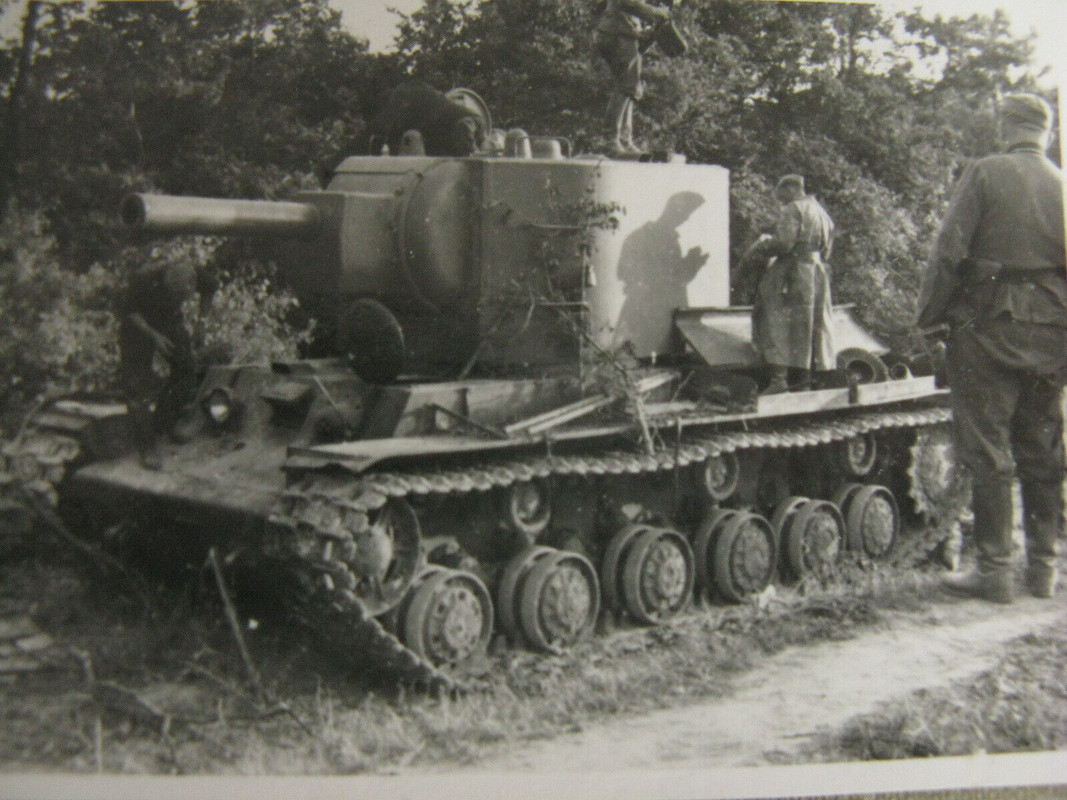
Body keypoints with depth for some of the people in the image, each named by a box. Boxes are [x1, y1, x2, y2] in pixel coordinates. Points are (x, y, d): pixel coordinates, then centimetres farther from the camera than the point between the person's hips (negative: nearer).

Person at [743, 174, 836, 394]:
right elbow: (825, 251, 20)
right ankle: (804, 378, 12)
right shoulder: (822, 213, 19)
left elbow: (783, 243, -18)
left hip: (793, 275, -8)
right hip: (818, 275, 8)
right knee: (811, 324, 10)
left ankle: (778, 377, -17)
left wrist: (755, 252, -5)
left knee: (778, 324, -7)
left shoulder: (792, 210, -7)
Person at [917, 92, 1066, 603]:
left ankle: (994, 570, 3)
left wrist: (930, 316, -2)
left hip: (991, 327, -5)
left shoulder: (985, 174, -5)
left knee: (988, 451, 0)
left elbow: (949, 252, -11)